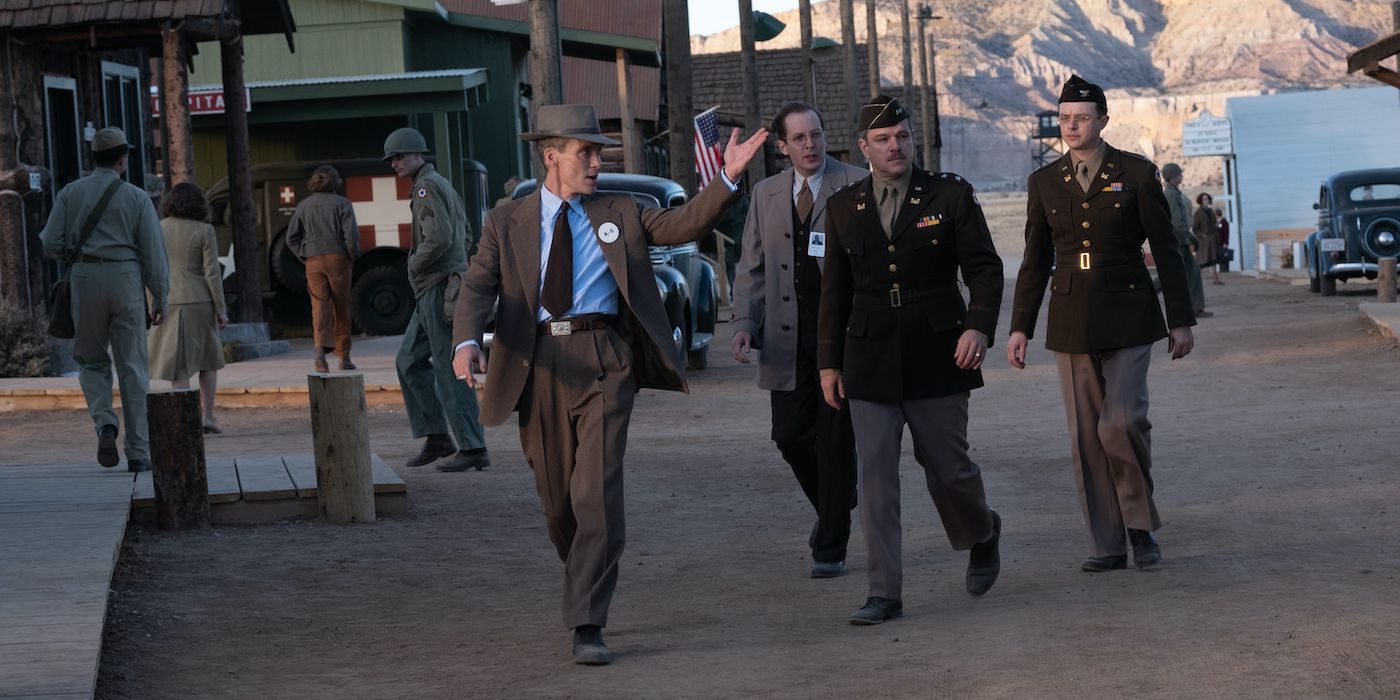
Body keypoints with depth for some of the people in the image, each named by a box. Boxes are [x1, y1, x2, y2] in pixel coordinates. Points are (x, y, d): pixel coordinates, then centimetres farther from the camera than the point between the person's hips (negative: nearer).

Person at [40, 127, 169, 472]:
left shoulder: (70, 193, 5)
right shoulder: (136, 197, 1)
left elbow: (51, 244, 0)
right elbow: (153, 253, -1)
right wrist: (160, 300, 5)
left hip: (85, 279, 1)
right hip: (126, 279, -1)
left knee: (91, 361, 16)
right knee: (132, 368, 4)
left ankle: (104, 423, -11)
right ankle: (138, 452, 3)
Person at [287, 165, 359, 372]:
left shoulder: (304, 206, 7)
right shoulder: (342, 203, -3)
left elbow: (291, 238, 5)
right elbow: (351, 235, -11)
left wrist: (305, 257, 11)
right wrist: (352, 256, 3)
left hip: (314, 262, 2)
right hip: (338, 258, -2)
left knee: (320, 307, -2)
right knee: (341, 309, 8)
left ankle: (320, 347, -26)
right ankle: (344, 357, 14)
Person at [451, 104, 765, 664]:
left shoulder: (619, 214, 14)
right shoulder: (507, 223, 10)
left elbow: (683, 225, 5)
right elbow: (478, 287, -1)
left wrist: (729, 177, -9)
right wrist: (467, 341, -20)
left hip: (604, 364, -1)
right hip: (539, 365, 1)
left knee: (597, 492, -13)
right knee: (557, 497, 10)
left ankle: (588, 627, -12)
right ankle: (585, 588, 37)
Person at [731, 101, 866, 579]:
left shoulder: (856, 186, -1)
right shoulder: (766, 195, 11)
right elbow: (752, 268, 12)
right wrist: (743, 324, -2)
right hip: (787, 338, 4)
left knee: (835, 440, -2)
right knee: (790, 435, 4)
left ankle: (831, 548, 7)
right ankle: (834, 508, 31)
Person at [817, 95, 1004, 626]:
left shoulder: (951, 196, 2)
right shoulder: (843, 208, 9)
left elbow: (984, 268, -1)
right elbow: (834, 291, 13)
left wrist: (980, 325, -17)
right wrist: (829, 362, 10)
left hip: (937, 358, -2)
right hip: (870, 363, 2)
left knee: (948, 469, 5)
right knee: (875, 477, -4)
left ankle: (982, 535, 37)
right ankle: (884, 593, 0)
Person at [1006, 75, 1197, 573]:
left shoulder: (1137, 174, -1)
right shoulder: (1045, 182, 7)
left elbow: (1166, 251, 1)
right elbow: (1035, 262, 11)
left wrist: (1181, 320, -1)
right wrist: (1020, 328, 7)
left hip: (1127, 319, -3)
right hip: (1071, 322, 3)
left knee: (1122, 423, -17)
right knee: (1085, 438, 1)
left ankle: (1141, 524, 5)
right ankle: (1108, 545, 8)